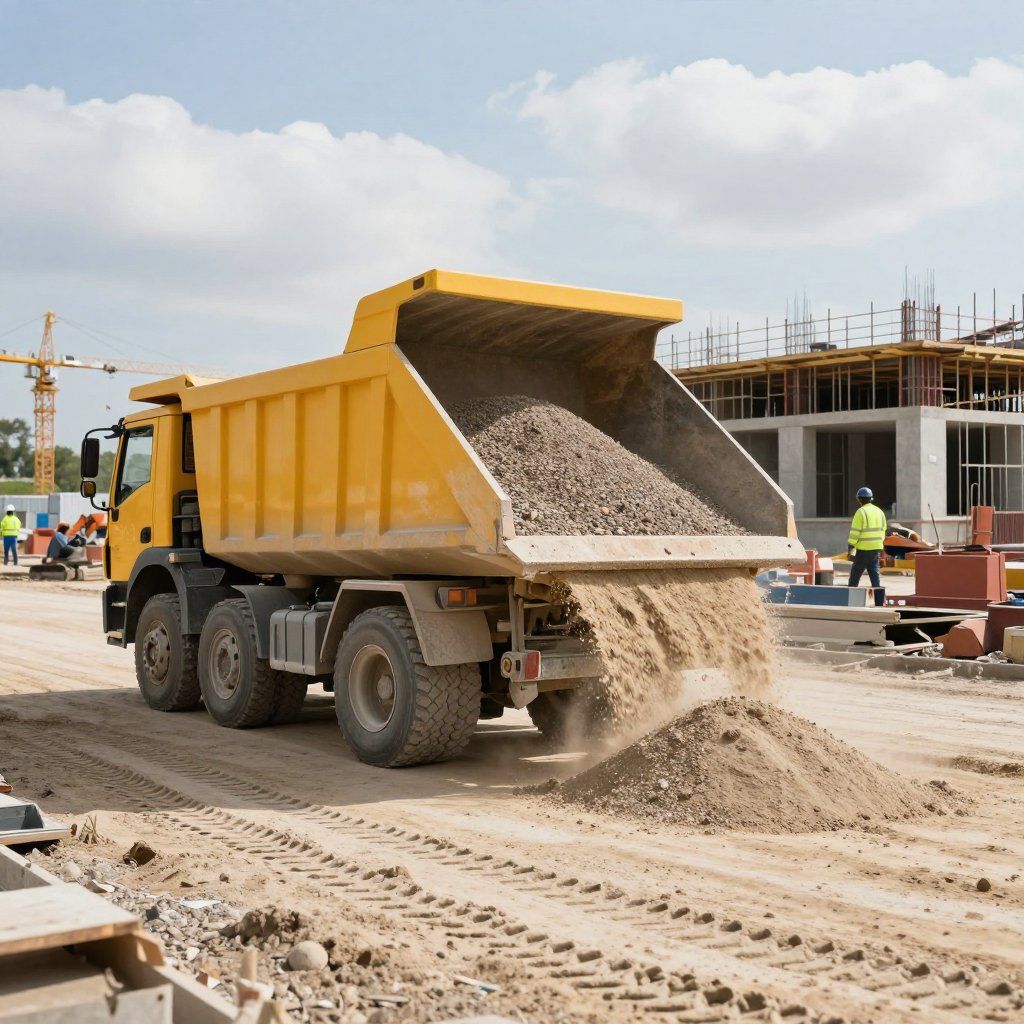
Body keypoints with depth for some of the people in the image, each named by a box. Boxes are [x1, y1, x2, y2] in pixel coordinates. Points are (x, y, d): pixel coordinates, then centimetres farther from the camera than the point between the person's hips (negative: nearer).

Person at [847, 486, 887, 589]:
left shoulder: (861, 512, -11)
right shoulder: (879, 511, 11)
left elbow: (855, 532, -13)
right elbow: (882, 530, 16)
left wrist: (850, 548, -10)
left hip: (864, 549, -6)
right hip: (877, 548, 6)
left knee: (855, 572, 4)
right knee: (874, 572, 7)